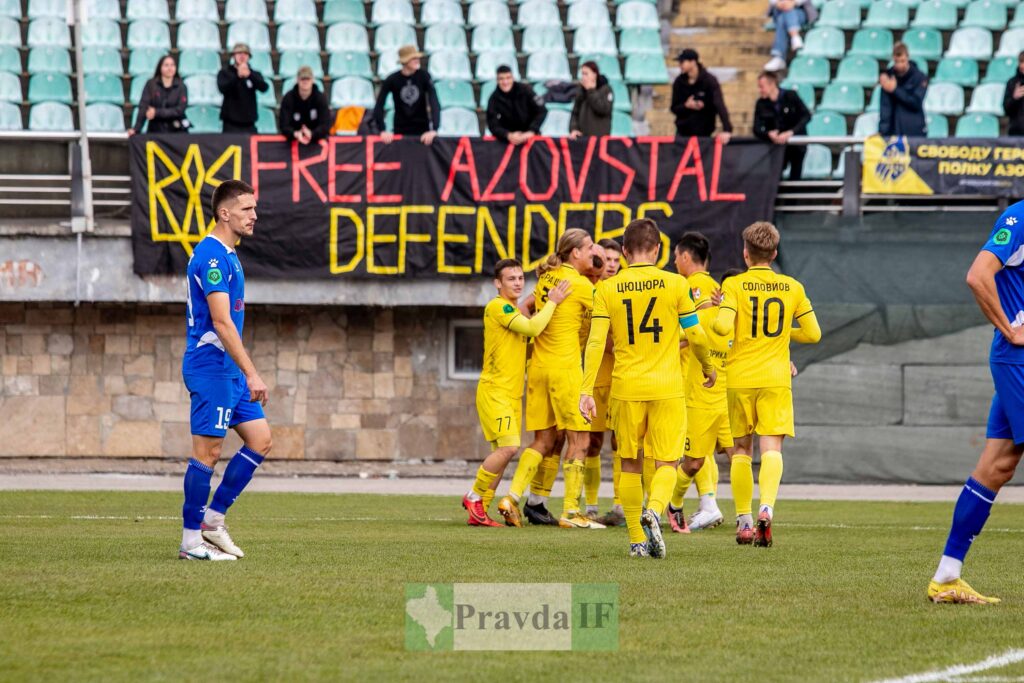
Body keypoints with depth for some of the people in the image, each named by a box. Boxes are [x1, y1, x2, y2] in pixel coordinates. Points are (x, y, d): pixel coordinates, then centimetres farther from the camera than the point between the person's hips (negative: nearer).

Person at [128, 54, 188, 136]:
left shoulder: (181, 87, 1)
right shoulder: (151, 84, 1)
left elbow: (179, 110, -8)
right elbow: (143, 107, -7)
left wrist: (157, 112, -17)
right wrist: (136, 129, -18)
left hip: (176, 131, 0)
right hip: (155, 130, 0)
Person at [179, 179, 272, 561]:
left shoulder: (226, 255, 16)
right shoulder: (212, 256, -16)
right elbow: (221, 321, -22)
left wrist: (246, 374, 23)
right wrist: (251, 373, -23)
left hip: (228, 370, 10)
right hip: (210, 367, -10)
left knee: (260, 440, 7)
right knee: (208, 451, -6)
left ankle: (212, 519, 12)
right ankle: (192, 541, -1)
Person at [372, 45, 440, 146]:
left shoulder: (424, 77, -9)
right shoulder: (392, 80, -10)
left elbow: (434, 103, -16)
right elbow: (379, 106, -12)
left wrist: (434, 129, -28)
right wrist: (382, 131, -23)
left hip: (422, 130, 0)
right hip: (401, 130, 0)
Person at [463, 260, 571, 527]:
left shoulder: (514, 311, 19)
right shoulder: (497, 307, -11)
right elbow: (532, 328, -23)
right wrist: (552, 302, -13)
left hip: (512, 394, 9)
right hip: (495, 391, -9)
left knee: (501, 454, 5)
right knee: (508, 447, -19)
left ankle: (478, 513, 7)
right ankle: (474, 497, -5)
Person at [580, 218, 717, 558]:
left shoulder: (608, 289, 0)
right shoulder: (675, 284, -2)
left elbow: (596, 342, -5)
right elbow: (696, 336, 3)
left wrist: (586, 391, -5)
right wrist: (708, 368, 22)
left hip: (625, 388, 1)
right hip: (667, 387, -1)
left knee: (630, 465, 13)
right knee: (666, 463, 3)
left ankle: (637, 540, 13)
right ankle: (654, 511, -26)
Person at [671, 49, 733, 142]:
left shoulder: (709, 81, -12)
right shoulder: (679, 82, 1)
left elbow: (720, 105, -22)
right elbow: (674, 108, 7)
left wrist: (727, 130, -35)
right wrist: (686, 106, -16)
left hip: (703, 134, -4)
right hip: (682, 133, 4)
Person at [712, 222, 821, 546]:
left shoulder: (734, 285, -4)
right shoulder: (792, 288, 5)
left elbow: (724, 327, -18)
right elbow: (813, 334, 5)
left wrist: (716, 321, 5)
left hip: (740, 378, -1)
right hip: (776, 379, 1)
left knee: (742, 450, 11)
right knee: (771, 448, -6)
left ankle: (744, 520, 12)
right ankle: (767, 507, -30)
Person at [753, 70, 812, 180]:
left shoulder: (790, 96, -11)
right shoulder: (761, 104, -6)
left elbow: (806, 115, -17)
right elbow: (757, 129, -8)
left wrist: (791, 132, -30)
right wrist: (769, 134, -31)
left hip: (796, 145, -2)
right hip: (777, 145, 2)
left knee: (795, 179, 0)